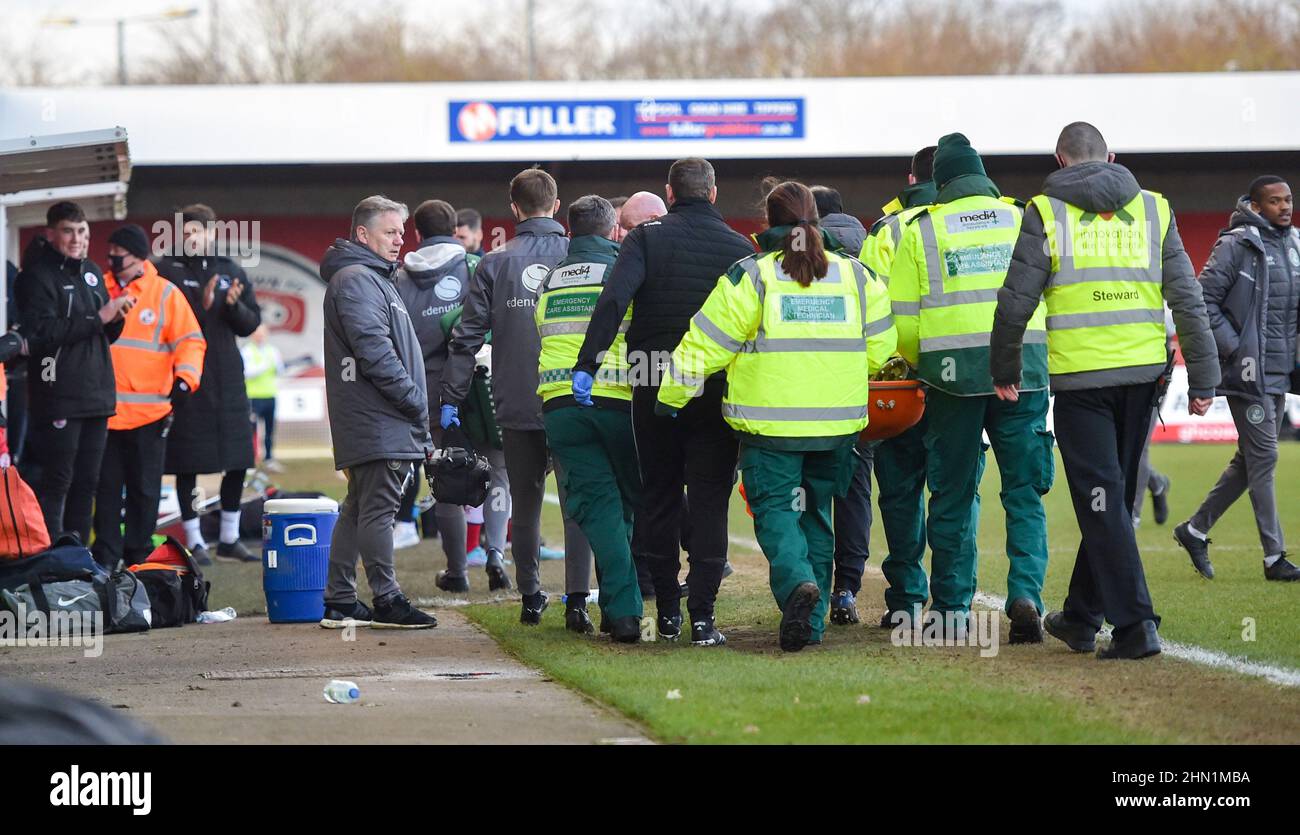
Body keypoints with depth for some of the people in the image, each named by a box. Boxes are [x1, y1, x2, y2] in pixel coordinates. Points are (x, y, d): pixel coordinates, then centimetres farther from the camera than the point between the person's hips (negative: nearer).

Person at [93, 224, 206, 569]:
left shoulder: (165, 294, 3)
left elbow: (190, 341, 1)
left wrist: (184, 380, -13)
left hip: (150, 411, -2)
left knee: (144, 489, 4)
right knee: (106, 487, 2)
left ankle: (139, 558, 12)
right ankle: (105, 557, 7)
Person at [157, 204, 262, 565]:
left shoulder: (232, 271, 12)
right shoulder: (168, 269, -1)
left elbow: (251, 323, 11)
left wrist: (235, 305, -8)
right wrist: (202, 305, -21)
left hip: (227, 376, 5)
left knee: (238, 460, 6)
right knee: (188, 462, -2)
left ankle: (229, 539, 18)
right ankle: (194, 541, 5)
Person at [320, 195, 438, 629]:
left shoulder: (374, 279, 24)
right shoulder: (355, 280, -10)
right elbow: (373, 350, -19)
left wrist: (420, 428, 21)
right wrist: (416, 401, -14)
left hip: (380, 424, 11)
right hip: (377, 424, -11)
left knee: (357, 510, 11)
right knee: (377, 508, -9)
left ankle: (340, 602, 14)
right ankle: (386, 600, -8)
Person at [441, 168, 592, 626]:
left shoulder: (495, 263, 0)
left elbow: (468, 335, 0)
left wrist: (451, 398, 4)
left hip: (517, 407, 1)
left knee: (526, 503, 12)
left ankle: (531, 597, 15)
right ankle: (577, 596, -7)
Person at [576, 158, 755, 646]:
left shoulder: (646, 238, -2)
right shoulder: (739, 248, 3)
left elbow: (613, 300, -16)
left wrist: (587, 365, -18)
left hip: (654, 388, 0)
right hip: (716, 391, 0)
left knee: (658, 495, 13)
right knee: (709, 500, 2)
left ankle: (667, 610, 16)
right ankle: (702, 617, -6)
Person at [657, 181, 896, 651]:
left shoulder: (751, 276, -6)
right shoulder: (854, 276, 5)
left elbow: (705, 345, -5)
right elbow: (881, 347, 10)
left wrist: (671, 397, 6)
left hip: (770, 424, -4)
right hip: (837, 424, 4)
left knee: (775, 508, 3)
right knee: (815, 512, 15)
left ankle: (797, 582, -27)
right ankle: (812, 621, 13)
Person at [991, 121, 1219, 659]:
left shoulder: (1046, 213, -2)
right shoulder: (1153, 210, 8)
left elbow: (1015, 302, -3)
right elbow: (1187, 298, 5)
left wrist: (1004, 370, 11)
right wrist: (1202, 378, 7)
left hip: (1081, 378, -4)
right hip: (1143, 373, 4)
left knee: (1102, 502, -1)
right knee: (1114, 496, 16)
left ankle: (1134, 625, -11)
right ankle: (1081, 618, 27)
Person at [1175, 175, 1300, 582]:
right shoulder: (1236, 245, -10)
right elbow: (1204, 300, -12)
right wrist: (1233, 348, -15)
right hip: (1249, 371, -8)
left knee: (1249, 461, 12)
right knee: (1263, 458, -6)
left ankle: (1195, 530, 25)